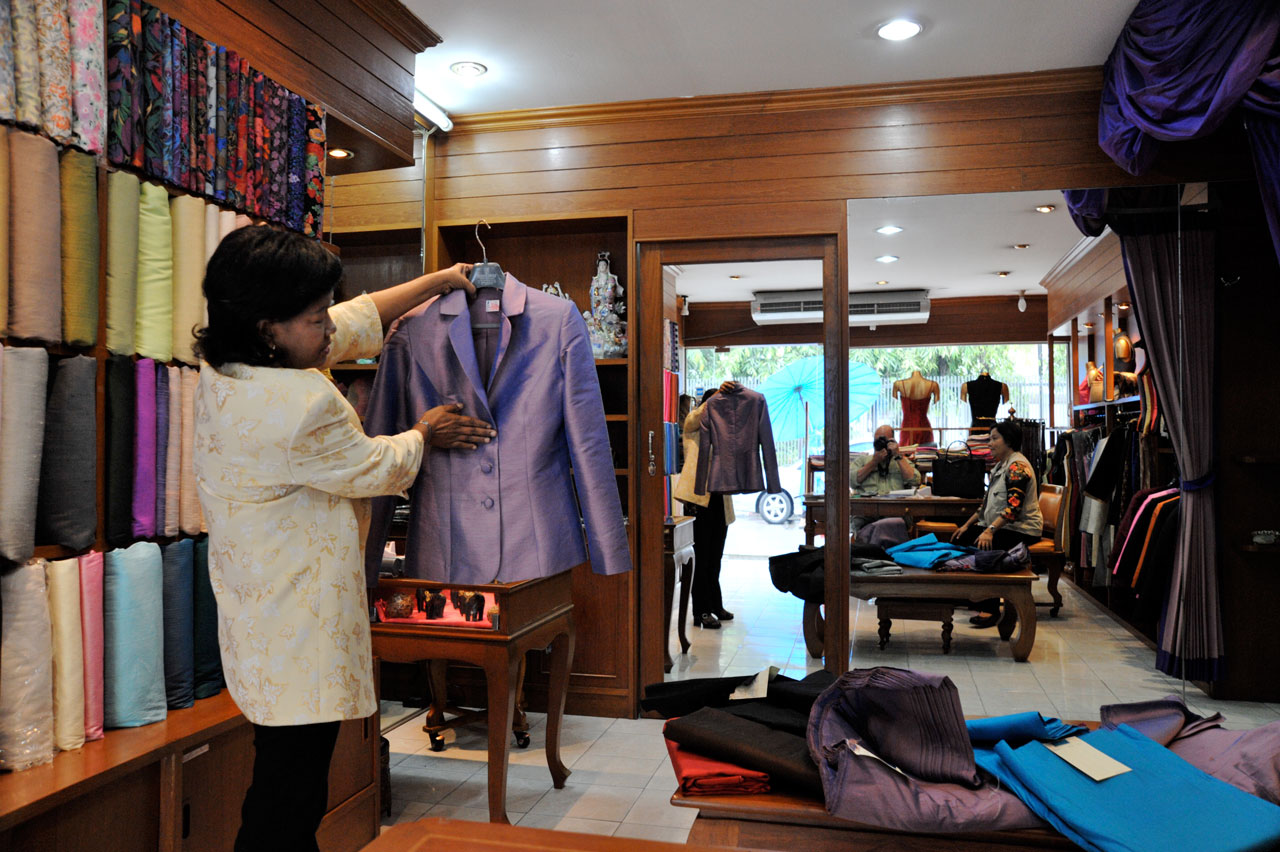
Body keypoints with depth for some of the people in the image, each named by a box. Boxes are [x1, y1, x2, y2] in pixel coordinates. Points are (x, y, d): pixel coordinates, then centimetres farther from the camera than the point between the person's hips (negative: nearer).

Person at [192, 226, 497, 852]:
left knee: (286, 788, 22)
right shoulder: (300, 406, -28)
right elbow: (376, 469, -11)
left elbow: (358, 320, 11)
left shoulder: (225, 368, 2)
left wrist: (438, 280, 18)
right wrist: (425, 433, 10)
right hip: (297, 638, -10)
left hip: (256, 608, 10)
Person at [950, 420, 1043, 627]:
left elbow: (1014, 507, -26)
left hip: (1021, 529, -10)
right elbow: (988, 501, 21)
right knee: (961, 538, -3)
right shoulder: (1000, 466, 18)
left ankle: (990, 609, -24)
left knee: (982, 547, -30)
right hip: (1001, 526, 10)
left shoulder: (1018, 466, -15)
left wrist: (990, 530, -34)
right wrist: (968, 524, 13)